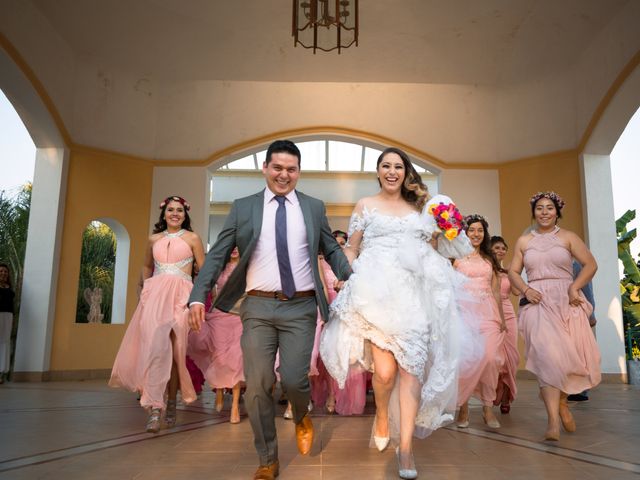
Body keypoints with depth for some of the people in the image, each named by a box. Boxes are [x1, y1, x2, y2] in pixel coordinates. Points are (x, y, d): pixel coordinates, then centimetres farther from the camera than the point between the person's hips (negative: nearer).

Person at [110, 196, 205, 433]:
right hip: (155, 294, 2)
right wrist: (145, 288, 22)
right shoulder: (154, 239, 17)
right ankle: (155, 407, -15)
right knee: (154, 345, -13)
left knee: (173, 349, -2)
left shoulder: (192, 238, 8)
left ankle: (170, 404, 11)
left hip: (180, 295, -2)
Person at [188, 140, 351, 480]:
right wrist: (198, 296, -8)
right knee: (257, 386, 1)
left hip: (300, 307, 0)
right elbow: (217, 255, 3)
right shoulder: (242, 208, 6)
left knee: (293, 379, -9)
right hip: (258, 307, 1)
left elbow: (331, 251, 13)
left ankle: (302, 419, 30)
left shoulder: (314, 208, 9)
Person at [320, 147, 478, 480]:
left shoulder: (419, 207, 19)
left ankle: (405, 447, 2)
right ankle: (382, 416, 23)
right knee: (385, 370, -10)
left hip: (414, 294, 2)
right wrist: (346, 278, -2)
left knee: (411, 368, -7)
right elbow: (351, 249, 13)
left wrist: (440, 232, 5)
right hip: (377, 292, -1)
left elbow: (432, 250, 24)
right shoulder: (365, 205, 15)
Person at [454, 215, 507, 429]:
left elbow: (496, 291, 19)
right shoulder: (457, 258, 6)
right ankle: (463, 406, 7)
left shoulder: (490, 260, 18)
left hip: (488, 312, 3)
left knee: (490, 357, -9)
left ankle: (488, 407, 2)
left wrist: (502, 318, 15)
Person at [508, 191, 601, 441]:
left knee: (569, 355, 2)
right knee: (547, 355, -13)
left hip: (567, 302, 1)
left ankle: (562, 402, 31)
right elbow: (513, 271, 11)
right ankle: (553, 420, -13)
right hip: (537, 302, 0)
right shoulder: (523, 241, 11)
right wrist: (525, 290, -7)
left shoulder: (568, 237, 7)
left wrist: (575, 287, -10)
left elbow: (590, 264, 4)